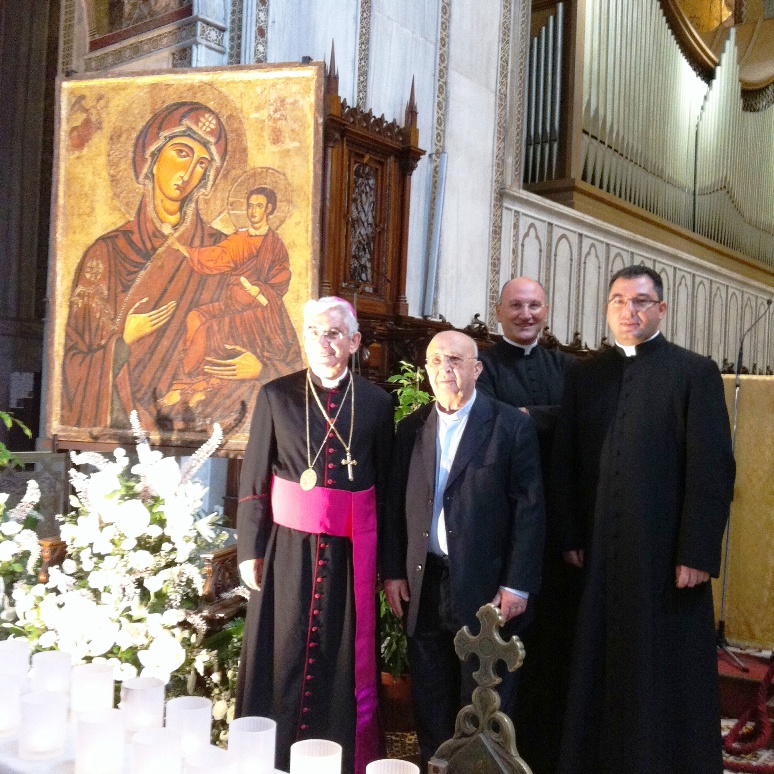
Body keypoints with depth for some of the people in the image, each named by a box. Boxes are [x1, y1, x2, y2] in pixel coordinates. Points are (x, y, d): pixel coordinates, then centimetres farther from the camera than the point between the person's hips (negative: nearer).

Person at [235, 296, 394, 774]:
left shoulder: (376, 402, 0)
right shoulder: (276, 396, -1)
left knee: (343, 663, 9)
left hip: (350, 554, 0)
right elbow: (253, 481, 1)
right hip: (288, 549, 0)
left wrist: (384, 561, 4)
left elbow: (385, 485, 3)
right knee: (281, 661, 8)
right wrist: (250, 551, -2)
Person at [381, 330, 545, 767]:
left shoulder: (512, 426, -6)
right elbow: (396, 504, 10)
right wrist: (392, 571, 5)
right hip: (424, 585, 4)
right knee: (430, 703, 15)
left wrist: (518, 584, -11)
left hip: (486, 586, -4)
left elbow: (529, 508, -8)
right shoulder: (411, 428, 7)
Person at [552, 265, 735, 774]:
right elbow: (567, 463, 7)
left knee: (667, 673, 8)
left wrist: (697, 554, -12)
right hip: (600, 554, 3)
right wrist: (572, 537, 1)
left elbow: (713, 469, -8)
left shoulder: (696, 373, -3)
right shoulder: (585, 376, 8)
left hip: (666, 553, -3)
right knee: (600, 671, 12)